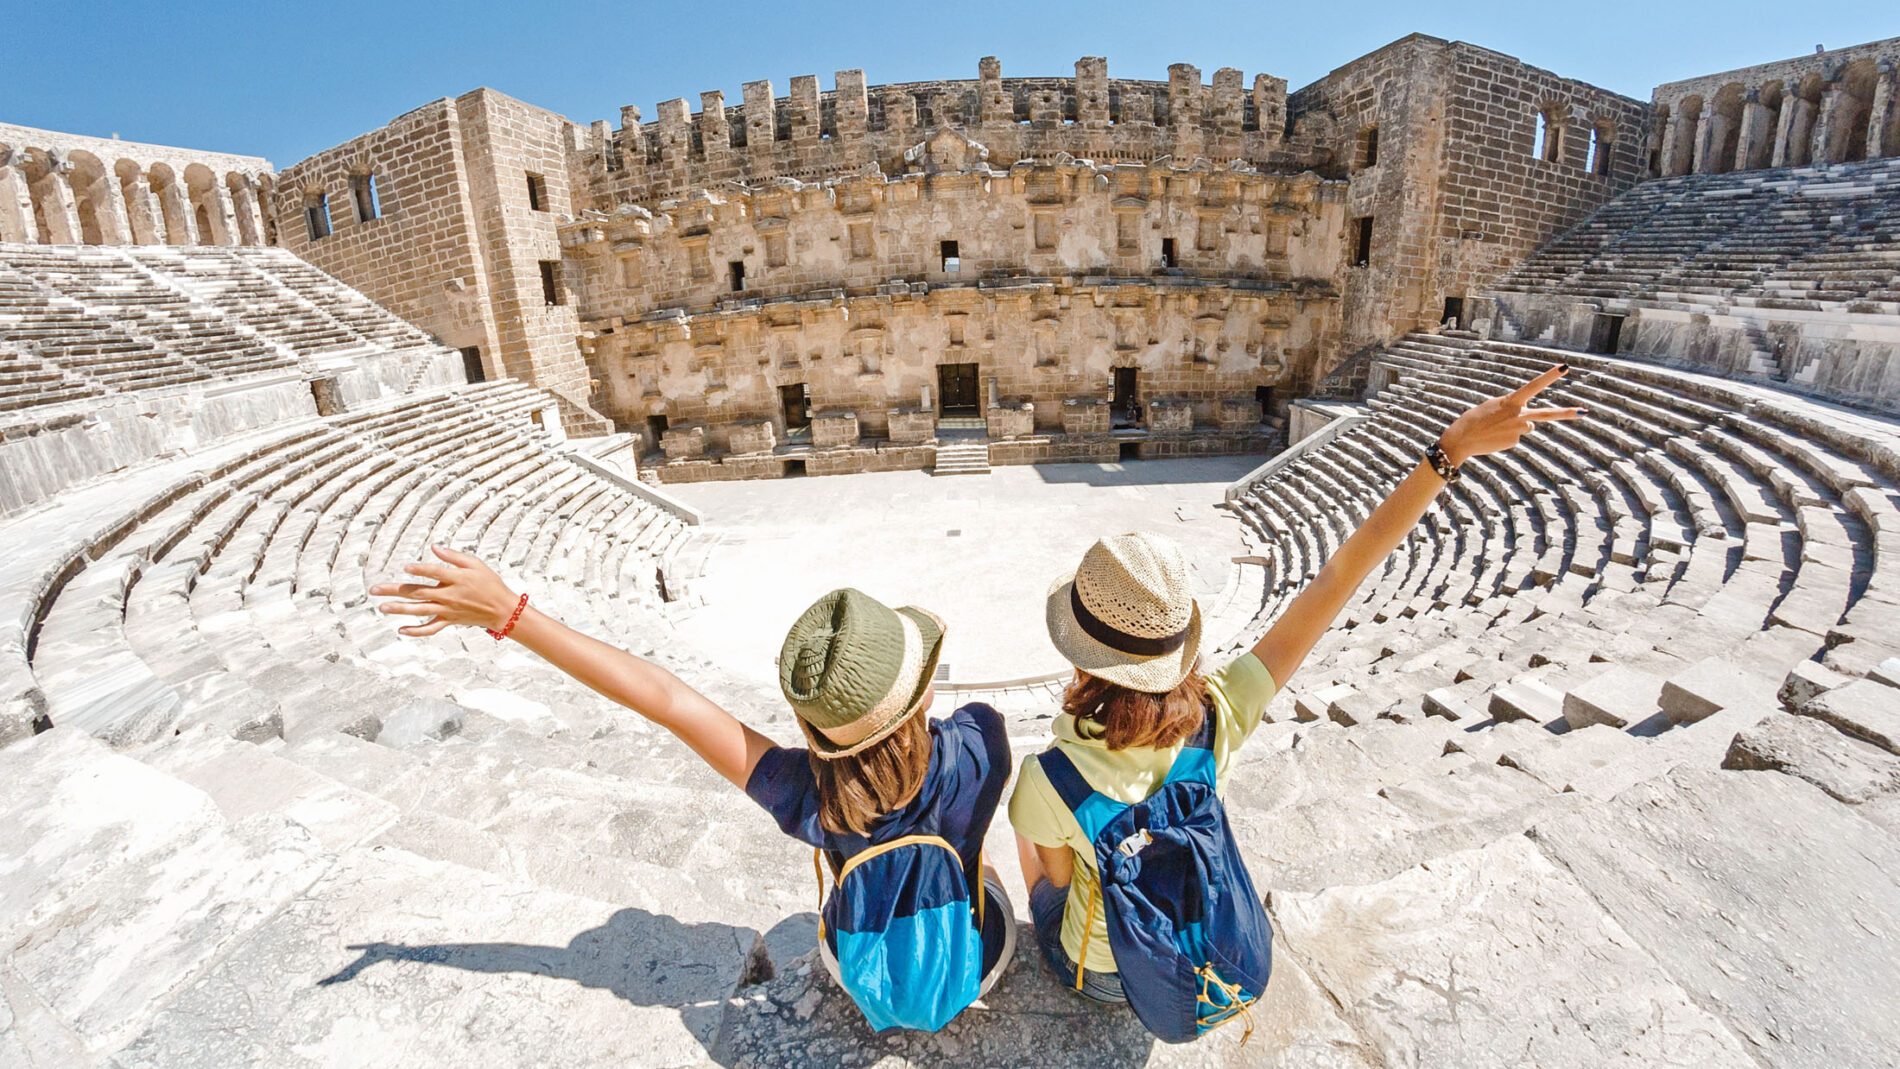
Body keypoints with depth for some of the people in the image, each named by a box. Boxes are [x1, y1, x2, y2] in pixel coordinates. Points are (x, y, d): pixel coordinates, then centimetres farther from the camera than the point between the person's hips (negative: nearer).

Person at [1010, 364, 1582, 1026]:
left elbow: (1059, 878, -16)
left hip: (1098, 973, -2)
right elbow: (1337, 580, -29)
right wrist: (1450, 450, -26)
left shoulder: (1048, 781, -39)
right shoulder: (1219, 719, -32)